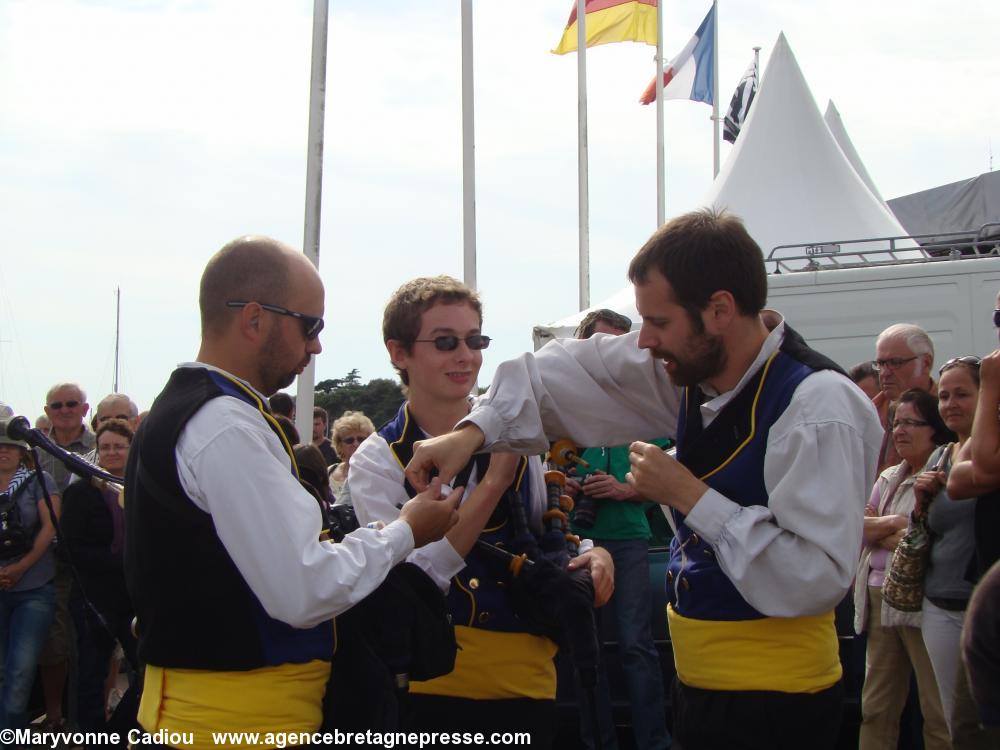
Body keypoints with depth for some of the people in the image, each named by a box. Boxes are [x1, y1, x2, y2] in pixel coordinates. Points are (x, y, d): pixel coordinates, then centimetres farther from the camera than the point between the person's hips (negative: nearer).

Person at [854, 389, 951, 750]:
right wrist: (893, 523, -9)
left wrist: (876, 528, -3)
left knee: (939, 715, -3)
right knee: (875, 709, 11)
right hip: (880, 599, 8)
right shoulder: (889, 478, 17)